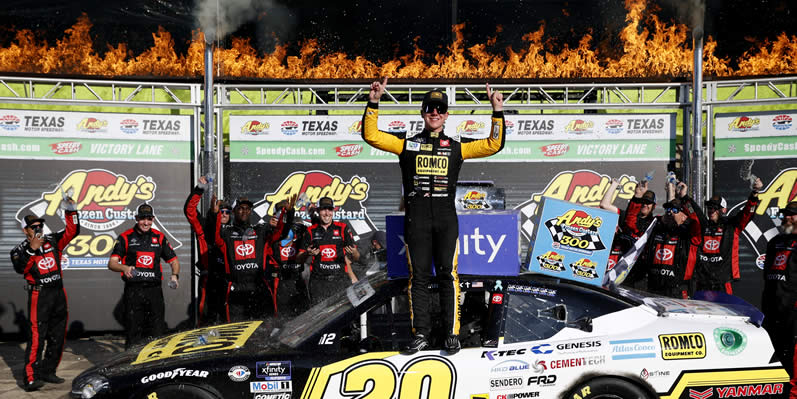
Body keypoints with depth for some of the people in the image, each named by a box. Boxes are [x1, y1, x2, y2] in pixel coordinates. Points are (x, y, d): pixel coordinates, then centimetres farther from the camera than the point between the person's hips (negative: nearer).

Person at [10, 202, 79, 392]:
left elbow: (72, 231, 6)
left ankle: (48, 371, 20)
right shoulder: (20, 250, 1)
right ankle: (31, 378, -14)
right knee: (36, 336, -13)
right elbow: (20, 268, -17)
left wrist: (70, 212, -6)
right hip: (39, 295, -6)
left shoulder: (52, 241, 12)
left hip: (58, 293, 6)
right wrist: (31, 250, -24)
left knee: (57, 336, 10)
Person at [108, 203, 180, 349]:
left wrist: (175, 275, -4)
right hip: (133, 290, -2)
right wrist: (124, 268, -25)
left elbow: (173, 260, 17)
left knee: (157, 333, 2)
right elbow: (112, 263, -3)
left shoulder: (159, 237, 12)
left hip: (154, 289, 2)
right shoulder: (125, 237, 3)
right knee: (134, 332, -2)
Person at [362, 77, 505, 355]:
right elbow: (371, 136, 5)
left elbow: (493, 145, 9)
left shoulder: (456, 147, 14)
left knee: (447, 273, -3)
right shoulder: (407, 144, 12)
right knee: (419, 275, 2)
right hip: (416, 216, 0)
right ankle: (421, 334, 8)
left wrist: (497, 111, 0)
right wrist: (373, 103, -4)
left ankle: (452, 333, 2)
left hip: (446, 217, 0)